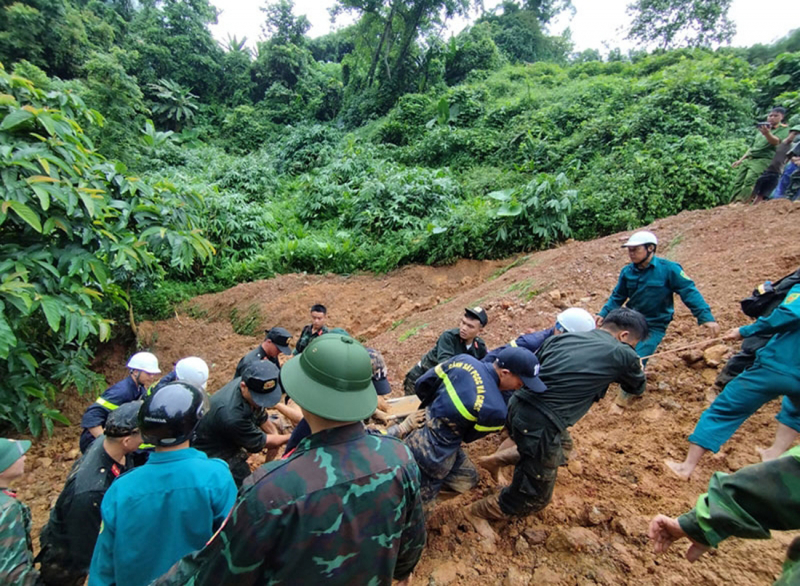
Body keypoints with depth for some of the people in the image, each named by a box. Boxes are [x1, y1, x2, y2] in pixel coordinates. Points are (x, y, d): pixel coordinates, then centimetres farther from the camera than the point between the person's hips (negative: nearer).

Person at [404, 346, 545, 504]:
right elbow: (469, 436, -6)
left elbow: (422, 384, 0)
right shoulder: (495, 409, -28)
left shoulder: (464, 359, -12)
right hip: (433, 453, -7)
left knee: (467, 480, 23)